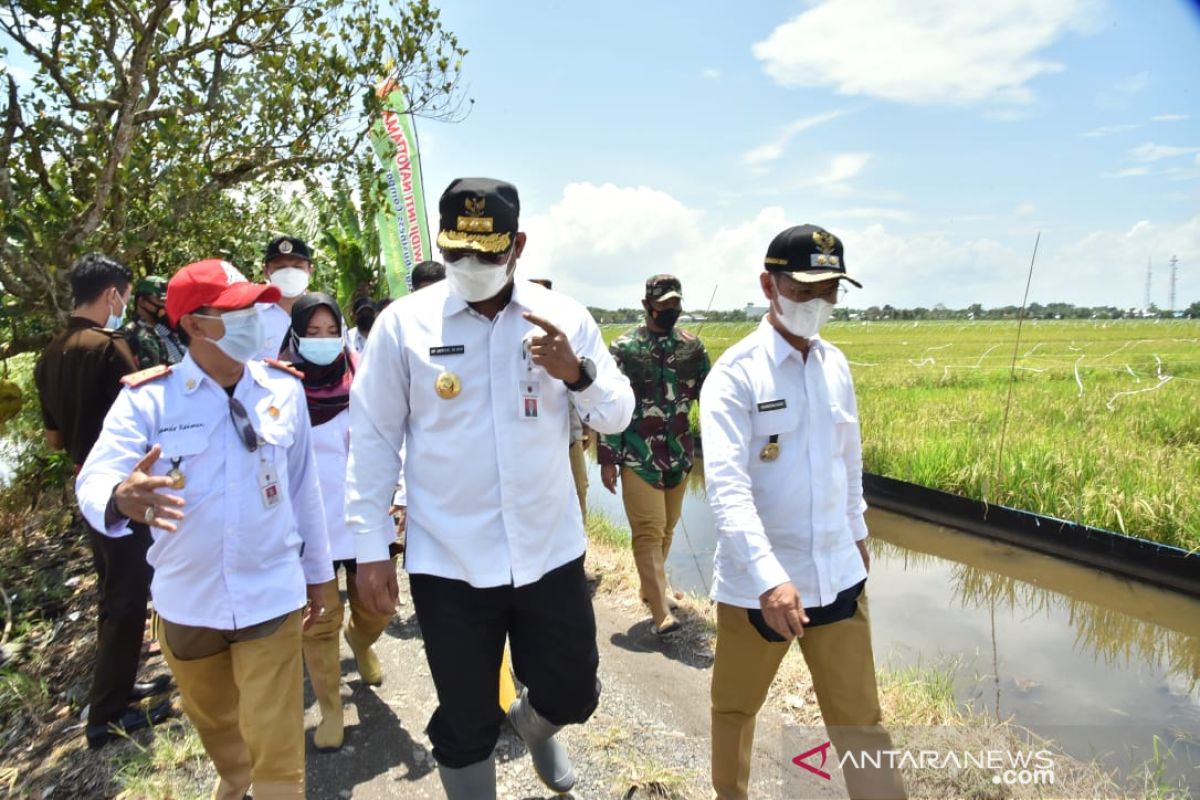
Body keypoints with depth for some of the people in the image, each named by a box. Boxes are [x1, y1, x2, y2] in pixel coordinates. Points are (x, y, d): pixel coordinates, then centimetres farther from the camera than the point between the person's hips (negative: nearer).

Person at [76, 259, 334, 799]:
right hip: (185, 600, 2)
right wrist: (121, 498, -46)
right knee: (213, 722, 28)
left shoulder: (284, 387, -6)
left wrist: (316, 569, 7)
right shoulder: (146, 397, -11)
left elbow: (303, 485, 1)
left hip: (271, 595, -1)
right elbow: (95, 480, -21)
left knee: (276, 750, 3)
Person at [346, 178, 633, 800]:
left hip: (550, 552, 2)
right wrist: (370, 548, -1)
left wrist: (576, 371, -19)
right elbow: (372, 439, -1)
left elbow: (618, 416, 1)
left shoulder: (563, 316, -1)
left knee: (572, 696, 18)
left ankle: (533, 723, 54)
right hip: (447, 562, -1)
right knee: (464, 723, 13)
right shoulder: (403, 323, -6)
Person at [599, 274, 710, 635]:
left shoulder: (693, 345, 5)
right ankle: (662, 612, -6)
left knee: (667, 529, 15)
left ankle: (652, 589, 33)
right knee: (649, 531, -6)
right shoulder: (624, 348, -6)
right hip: (639, 456, -4)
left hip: (679, 454, 4)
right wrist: (607, 459, -8)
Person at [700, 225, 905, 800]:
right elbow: (727, 487, -24)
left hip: (838, 574, 4)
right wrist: (769, 577, -33)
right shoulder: (735, 374, -14)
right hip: (756, 581, -3)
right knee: (736, 707, 18)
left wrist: (857, 529, 23)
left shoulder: (835, 364, 4)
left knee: (860, 720, 9)